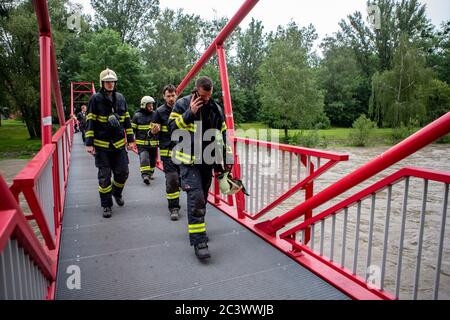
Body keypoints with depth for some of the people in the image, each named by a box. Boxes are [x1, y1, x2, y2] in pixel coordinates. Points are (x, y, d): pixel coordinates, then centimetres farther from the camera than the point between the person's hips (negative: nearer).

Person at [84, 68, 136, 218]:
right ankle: (106, 205, 15)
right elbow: (90, 122, -6)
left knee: (122, 173, 7)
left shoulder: (120, 98, 8)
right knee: (104, 177, 1)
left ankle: (117, 193, 36)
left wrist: (130, 139, 10)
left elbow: (127, 120, 13)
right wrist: (89, 143, -11)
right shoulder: (95, 99, -4)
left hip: (119, 144, 4)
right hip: (102, 145, -3)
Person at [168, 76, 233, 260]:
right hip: (189, 160, -5)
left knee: (202, 198, 14)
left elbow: (222, 136, 14)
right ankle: (198, 241, -10)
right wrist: (190, 113, -20)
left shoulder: (216, 108, 8)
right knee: (195, 198, -15)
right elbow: (173, 128, -12)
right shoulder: (182, 104, -5)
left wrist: (226, 158, 11)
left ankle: (197, 229, 34)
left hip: (207, 161, 5)